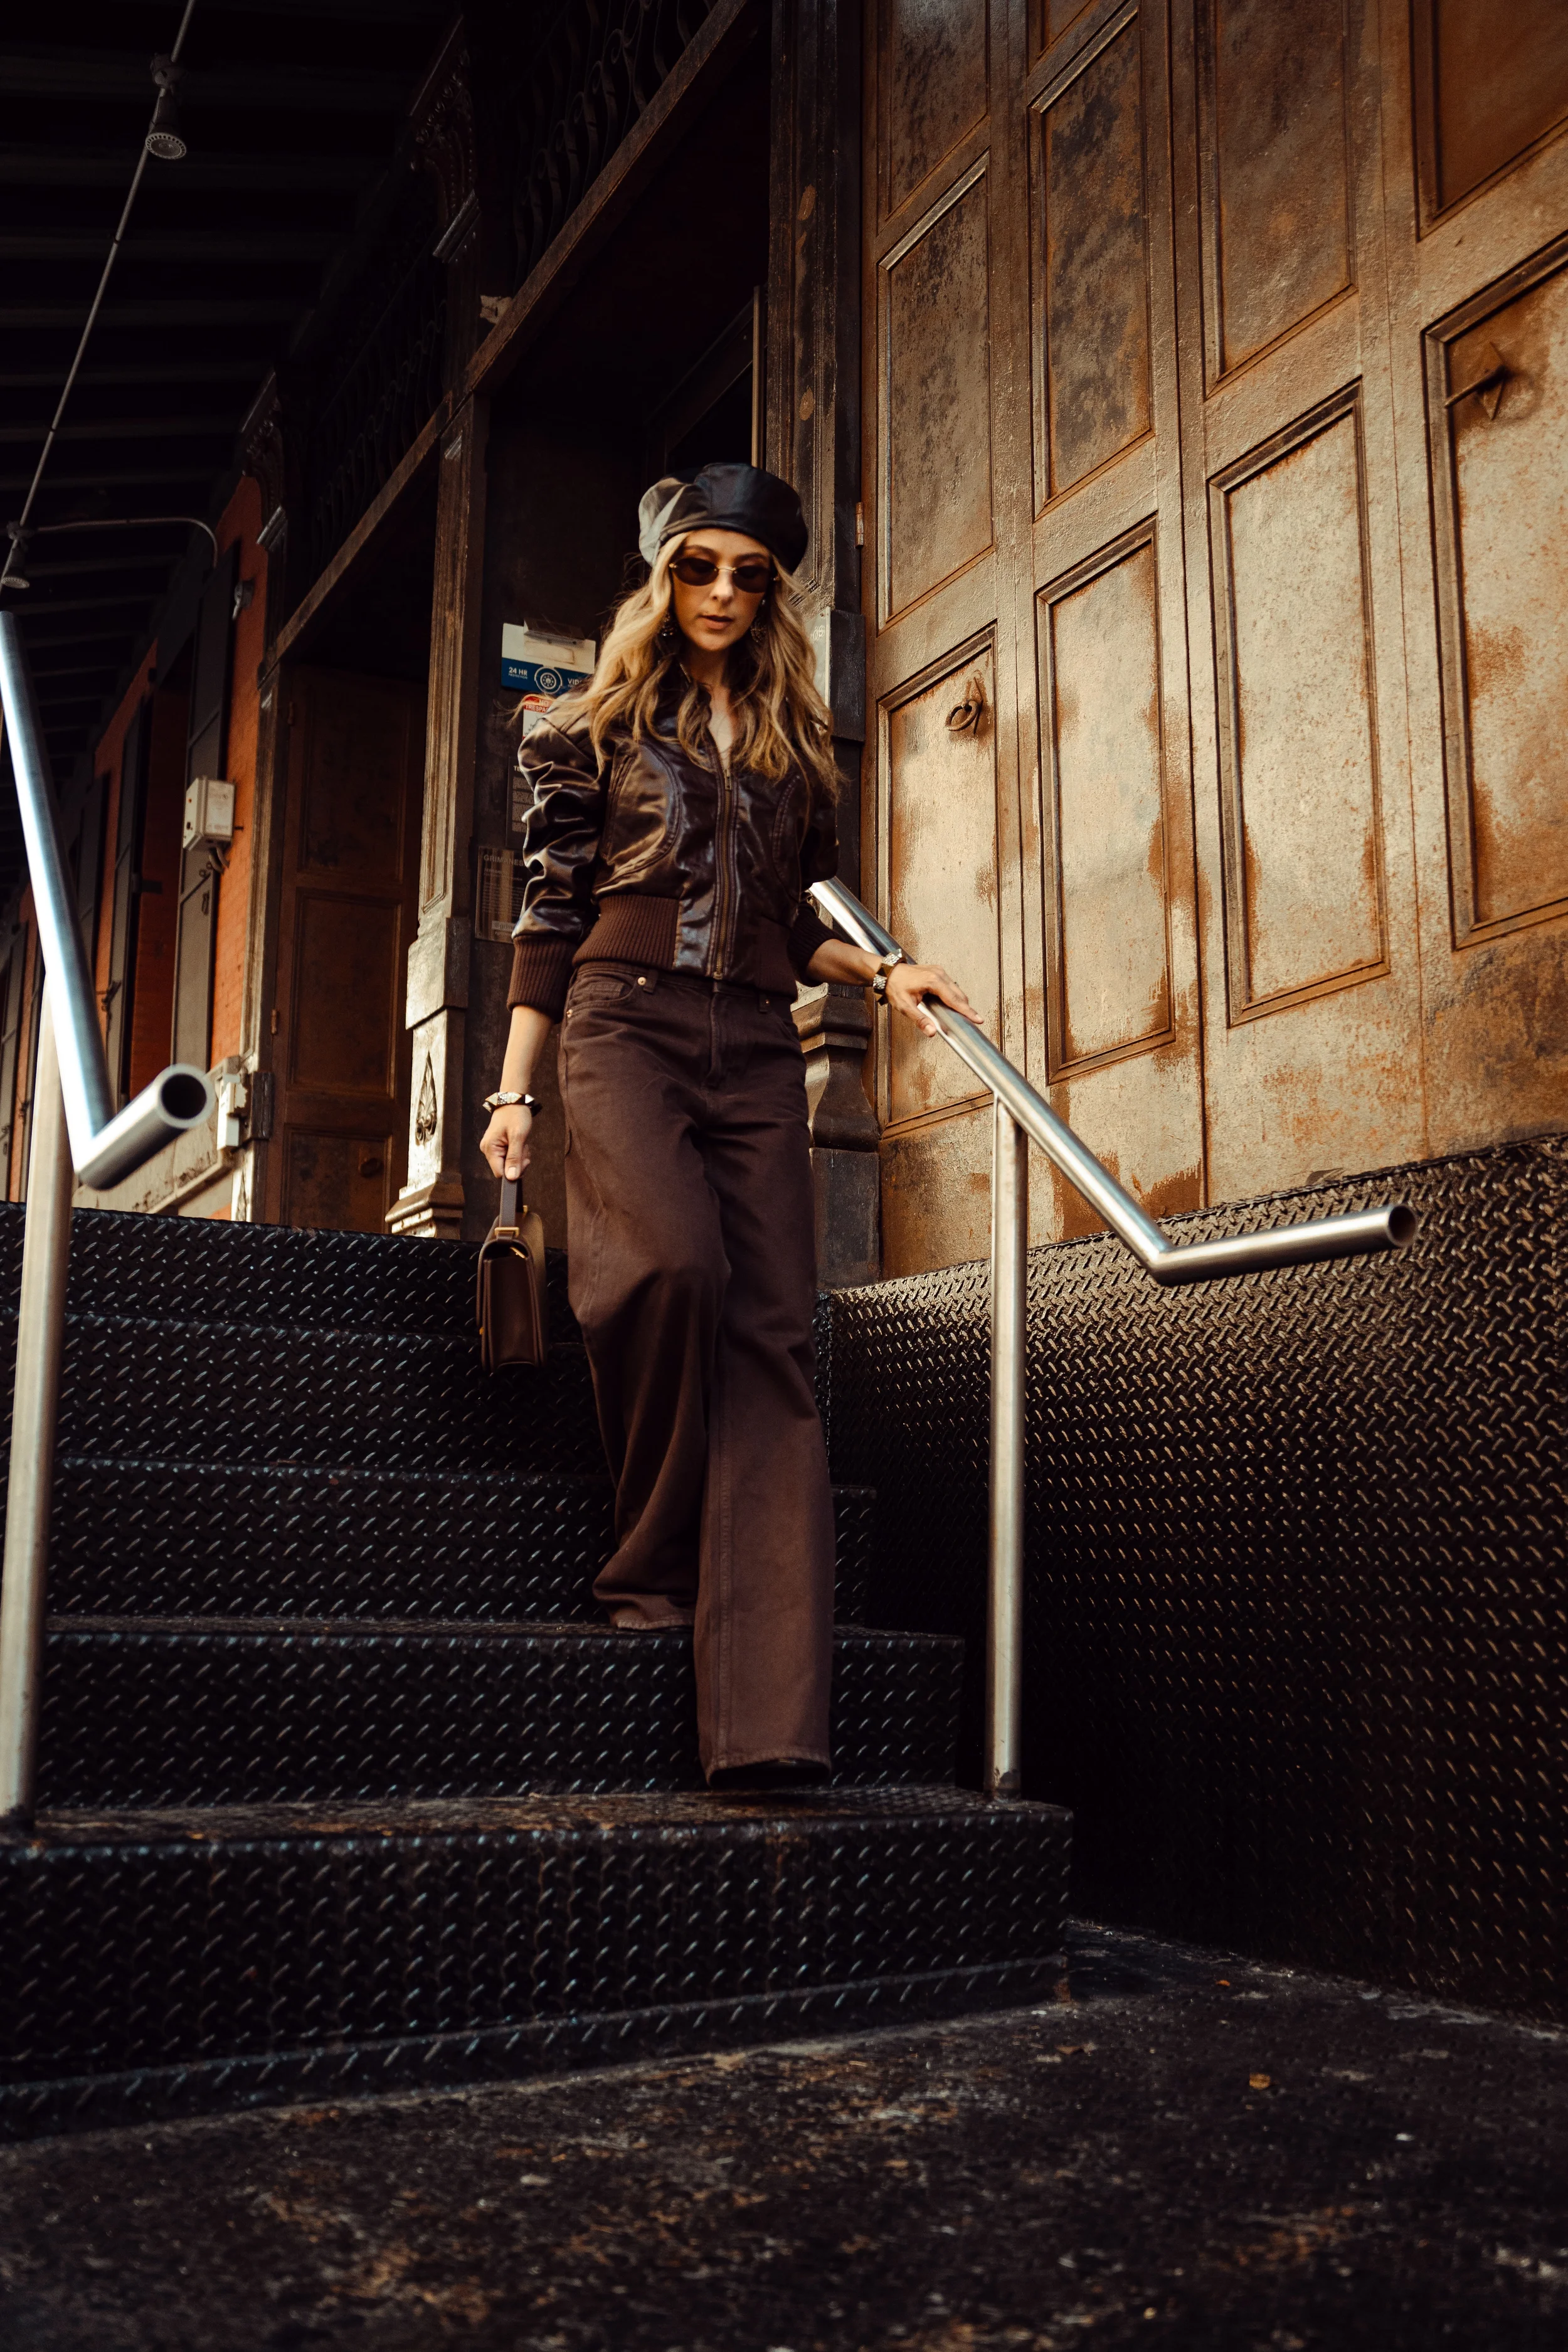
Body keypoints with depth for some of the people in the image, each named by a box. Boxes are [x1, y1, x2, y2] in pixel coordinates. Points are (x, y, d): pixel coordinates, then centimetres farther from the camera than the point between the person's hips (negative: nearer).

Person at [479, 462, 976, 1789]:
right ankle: (650, 1568, -8)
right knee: (676, 1261, -30)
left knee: (771, 1337, -13)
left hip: (755, 1053, 2)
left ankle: (768, 1722, -19)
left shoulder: (793, 744, 21)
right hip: (625, 1026, -2)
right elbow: (551, 914, 8)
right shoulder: (597, 730, 13)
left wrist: (879, 972, 5)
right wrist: (514, 1087, 2)